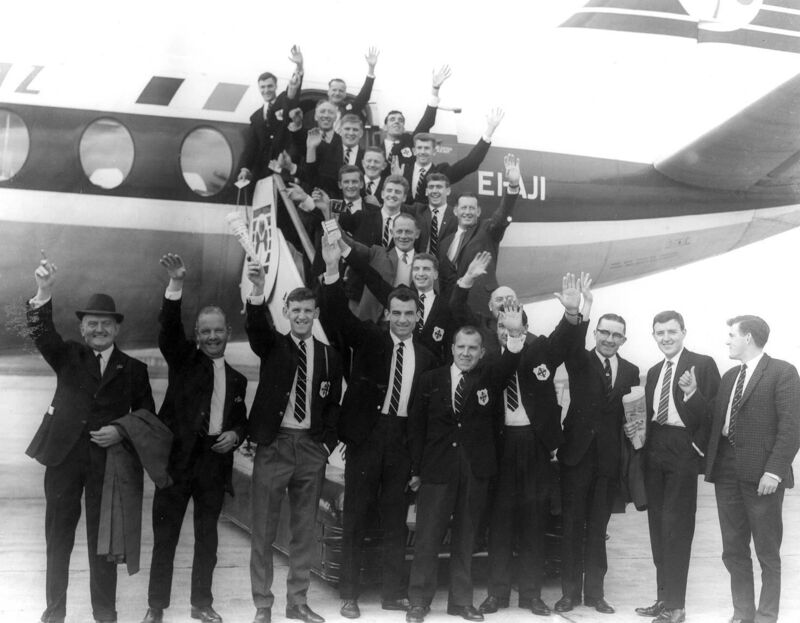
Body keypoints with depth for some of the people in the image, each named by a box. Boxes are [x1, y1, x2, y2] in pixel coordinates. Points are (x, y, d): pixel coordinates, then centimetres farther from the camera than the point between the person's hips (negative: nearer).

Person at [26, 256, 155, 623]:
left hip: (108, 460, 0)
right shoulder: (67, 356, 6)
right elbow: (42, 333, -12)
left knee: (103, 540, 5)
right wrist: (44, 293, -30)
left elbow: (147, 414, 9)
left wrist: (122, 431, -11)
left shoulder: (133, 369, 7)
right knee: (58, 537, 7)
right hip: (64, 456, 1)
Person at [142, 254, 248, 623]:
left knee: (207, 536, 9)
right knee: (165, 534, 0)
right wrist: (175, 285, -28)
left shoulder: (237, 379, 16)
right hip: (178, 456, -3)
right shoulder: (183, 358, 5)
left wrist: (235, 434, -1)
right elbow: (169, 329, -13)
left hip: (215, 460, 3)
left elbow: (241, 420, 23)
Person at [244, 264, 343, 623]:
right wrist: (258, 291, -40)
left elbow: (333, 405, 11)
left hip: (312, 447, 2)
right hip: (273, 444, -2)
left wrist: (328, 444, -1)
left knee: (305, 528, 9)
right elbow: (256, 326, -21)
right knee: (263, 528, 2)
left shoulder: (329, 356, 7)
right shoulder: (272, 345, 1)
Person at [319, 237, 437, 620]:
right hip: (366, 434, -2)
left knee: (395, 518, 9)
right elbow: (339, 316, -11)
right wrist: (332, 270, -24)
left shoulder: (425, 357, 8)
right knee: (355, 516, 3)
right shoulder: (369, 339, 3)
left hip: (403, 440, 2)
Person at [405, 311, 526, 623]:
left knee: (465, 537, 9)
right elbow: (416, 426, 4)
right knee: (427, 536, 1)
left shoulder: (489, 378, 5)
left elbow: (509, 362, -16)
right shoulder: (430, 380, 3)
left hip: (475, 469, 1)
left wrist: (515, 334, -36)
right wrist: (416, 469, 0)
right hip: (437, 467, -1)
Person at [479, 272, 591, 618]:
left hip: (534, 443, 0)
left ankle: (531, 592, 13)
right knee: (500, 518, 5)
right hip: (502, 442, 0)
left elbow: (563, 341, -20)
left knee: (533, 520, 6)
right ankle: (498, 591, 13)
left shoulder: (539, 350, 0)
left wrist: (573, 312, -38)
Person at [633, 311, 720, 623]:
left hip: (682, 454, -7)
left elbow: (713, 413, -10)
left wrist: (692, 393, -27)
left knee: (676, 528, -7)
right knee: (658, 527, 12)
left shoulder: (702, 364, -5)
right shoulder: (653, 372, 15)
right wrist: (636, 430, 0)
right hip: (655, 453, 7)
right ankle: (663, 598, 22)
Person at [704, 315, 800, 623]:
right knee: (733, 551, 10)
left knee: (767, 552, 4)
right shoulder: (729, 377, 17)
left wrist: (775, 470, -18)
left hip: (761, 474, -7)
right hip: (726, 471, 7)